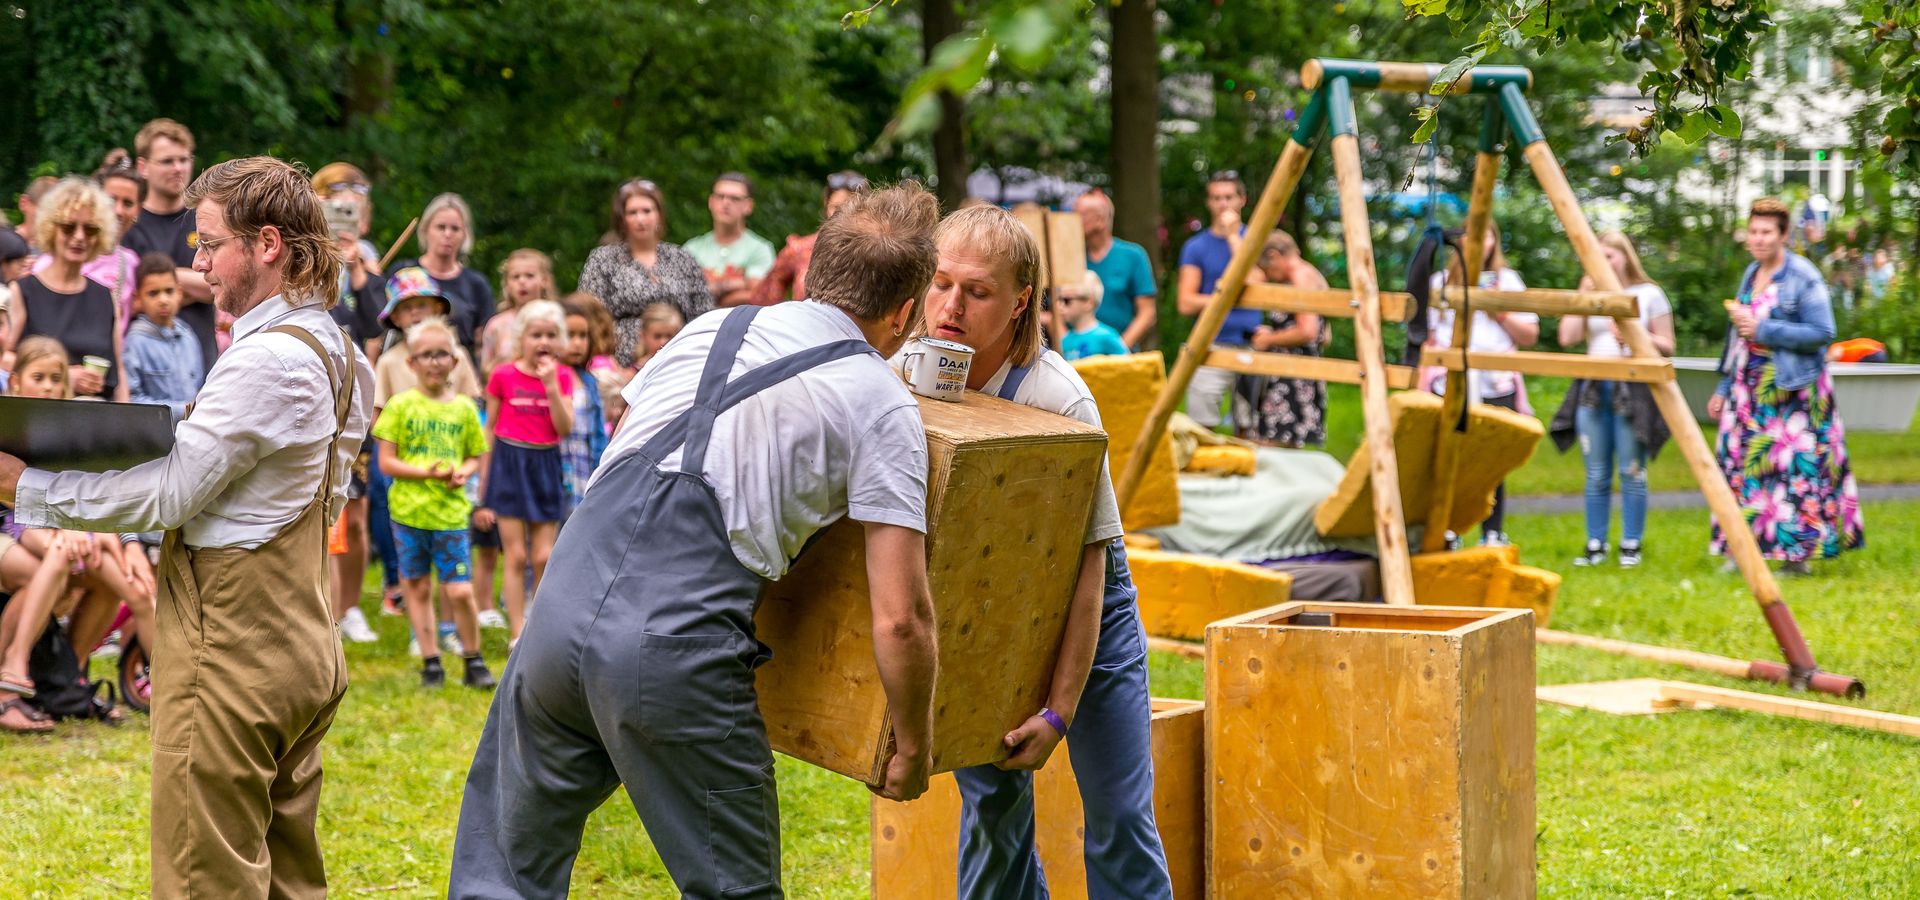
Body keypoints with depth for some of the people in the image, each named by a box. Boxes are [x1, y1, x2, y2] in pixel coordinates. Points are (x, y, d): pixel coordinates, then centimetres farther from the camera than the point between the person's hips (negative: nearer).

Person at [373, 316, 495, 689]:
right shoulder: (401, 405, -1)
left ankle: (474, 661, 10)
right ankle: (430, 663, 17)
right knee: (418, 587, 7)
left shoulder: (464, 407, 5)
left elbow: (475, 456, 13)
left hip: (450, 512, 0)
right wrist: (427, 472, -17)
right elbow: (386, 462, -4)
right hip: (408, 508, 0)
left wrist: (462, 473, -9)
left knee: (460, 591, -6)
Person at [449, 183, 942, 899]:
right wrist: (912, 749, 12)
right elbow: (900, 618, -2)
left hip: (561, 606, 5)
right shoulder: (882, 404, 4)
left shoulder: (711, 328, 19)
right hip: (679, 652, -5)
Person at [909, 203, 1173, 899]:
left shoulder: (1058, 401, -30)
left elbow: (1088, 562, -26)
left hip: (1082, 610, -3)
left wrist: (1060, 709, -28)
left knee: (1119, 814, -5)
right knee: (991, 803, 3)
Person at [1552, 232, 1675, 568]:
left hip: (1634, 391, -3)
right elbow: (1568, 338, 1)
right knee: (1596, 474, 4)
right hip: (1593, 389, 4)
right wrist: (1583, 296, -1)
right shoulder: (1593, 294, 12)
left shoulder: (1649, 295, 3)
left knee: (1631, 472, -3)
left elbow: (1666, 346, 2)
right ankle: (1595, 545, 10)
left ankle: (1631, 546, 4)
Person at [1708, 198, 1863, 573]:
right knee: (1742, 463, 4)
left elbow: (1821, 332, -16)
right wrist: (1724, 388, 19)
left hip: (1791, 387, -7)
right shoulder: (1751, 274, 13)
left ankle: (1798, 554, -2)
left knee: (1796, 467, -7)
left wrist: (1763, 329, -19)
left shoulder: (1803, 277, -10)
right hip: (1750, 386, 7)